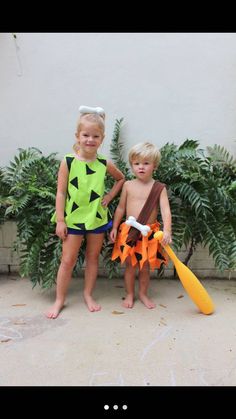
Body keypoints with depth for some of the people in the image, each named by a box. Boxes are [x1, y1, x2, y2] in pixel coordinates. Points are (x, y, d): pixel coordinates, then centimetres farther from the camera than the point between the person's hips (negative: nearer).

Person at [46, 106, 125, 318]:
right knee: (68, 260, 4)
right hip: (73, 218, -2)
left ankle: (88, 295, 30)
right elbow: (61, 192, -8)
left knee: (93, 258, 13)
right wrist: (60, 220, -9)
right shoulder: (68, 162, -9)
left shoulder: (105, 164, -3)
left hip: (97, 218, 3)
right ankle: (59, 300, 20)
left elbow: (121, 179, 16)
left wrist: (110, 196, 2)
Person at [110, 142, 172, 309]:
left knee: (145, 267, 13)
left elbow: (166, 210, -15)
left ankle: (143, 294, 33)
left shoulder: (159, 188, -5)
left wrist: (167, 230, -29)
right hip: (129, 232, 1)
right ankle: (130, 294, 29)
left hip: (149, 233, -1)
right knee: (130, 265, 11)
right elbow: (121, 208, 6)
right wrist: (115, 227, 2)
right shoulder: (128, 185, 0)